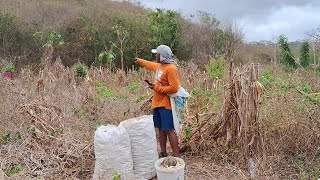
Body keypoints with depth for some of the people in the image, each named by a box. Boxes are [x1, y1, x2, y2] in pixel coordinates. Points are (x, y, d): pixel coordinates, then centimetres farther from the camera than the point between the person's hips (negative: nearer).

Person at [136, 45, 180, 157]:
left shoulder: (171, 68, -16)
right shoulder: (159, 66, 12)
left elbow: (174, 88, -22)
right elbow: (150, 65, 36)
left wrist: (157, 88, -17)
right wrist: (140, 61, 50)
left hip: (166, 105, -9)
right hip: (157, 104, 9)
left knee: (169, 130, -7)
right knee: (161, 129, 14)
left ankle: (176, 156, 1)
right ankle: (163, 153, 26)